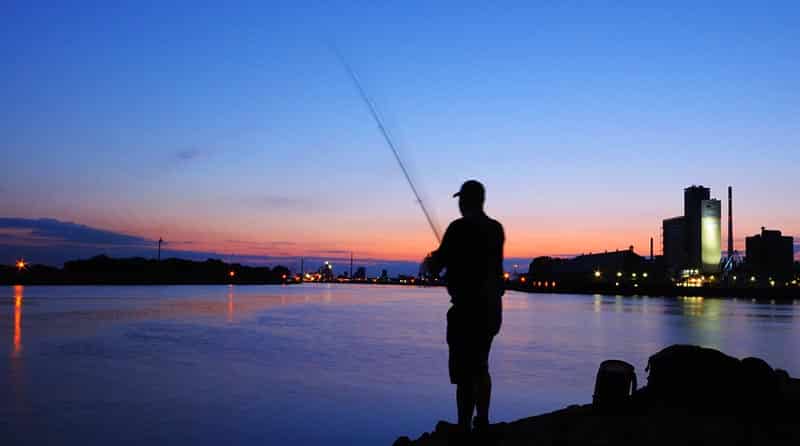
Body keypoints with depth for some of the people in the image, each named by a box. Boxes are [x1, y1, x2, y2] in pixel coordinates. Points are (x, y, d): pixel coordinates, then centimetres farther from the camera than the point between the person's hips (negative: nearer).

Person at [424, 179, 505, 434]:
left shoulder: (460, 228, -13)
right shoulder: (496, 229, 9)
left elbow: (435, 267, -10)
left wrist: (429, 263, 12)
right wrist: (447, 256, 33)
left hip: (468, 309, -8)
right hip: (492, 309, 8)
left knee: (464, 373, -3)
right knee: (480, 367, 20)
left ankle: (464, 428, 0)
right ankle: (482, 422, 29)